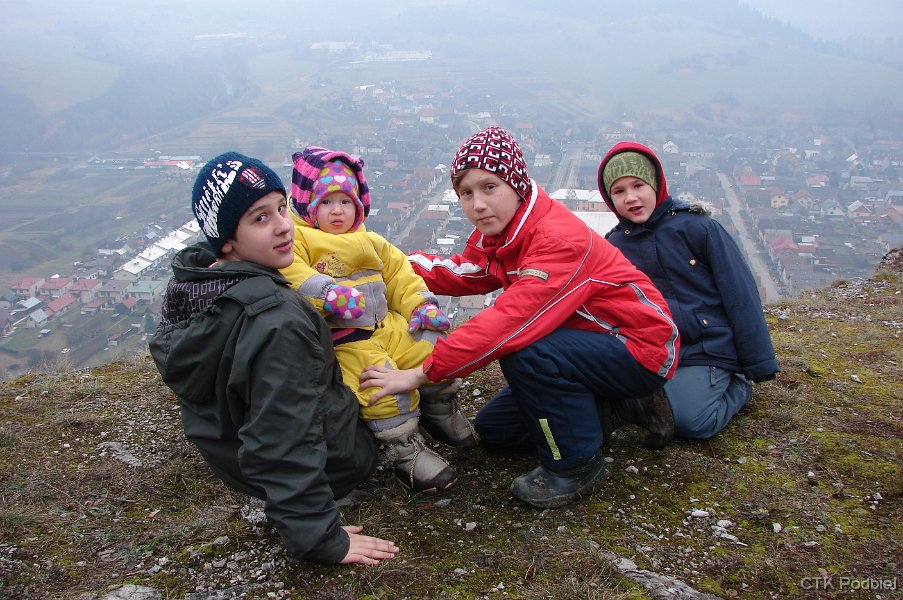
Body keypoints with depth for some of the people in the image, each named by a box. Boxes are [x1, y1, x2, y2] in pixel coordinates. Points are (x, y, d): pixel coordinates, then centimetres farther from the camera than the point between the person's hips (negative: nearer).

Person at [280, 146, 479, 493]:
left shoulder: (370, 241, 19)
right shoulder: (297, 238, -3)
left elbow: (398, 272, 19)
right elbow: (289, 273, -21)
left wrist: (420, 305, 3)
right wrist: (326, 293, -33)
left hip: (388, 325, 7)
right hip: (343, 341, -7)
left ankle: (439, 409, 21)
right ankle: (403, 449, -10)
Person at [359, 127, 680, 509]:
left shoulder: (560, 240, -31)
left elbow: (511, 320, -38)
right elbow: (461, 273, 6)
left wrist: (422, 373, -36)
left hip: (643, 349, -9)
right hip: (591, 341, 9)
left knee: (522, 352, -34)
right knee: (493, 429, 12)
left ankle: (576, 465, -10)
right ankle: (621, 406, 17)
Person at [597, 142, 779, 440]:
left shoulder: (699, 228, -4)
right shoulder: (612, 245, 7)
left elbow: (740, 295, -3)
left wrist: (759, 367, -4)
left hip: (706, 350, -4)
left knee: (689, 419, -24)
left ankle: (736, 386, 7)